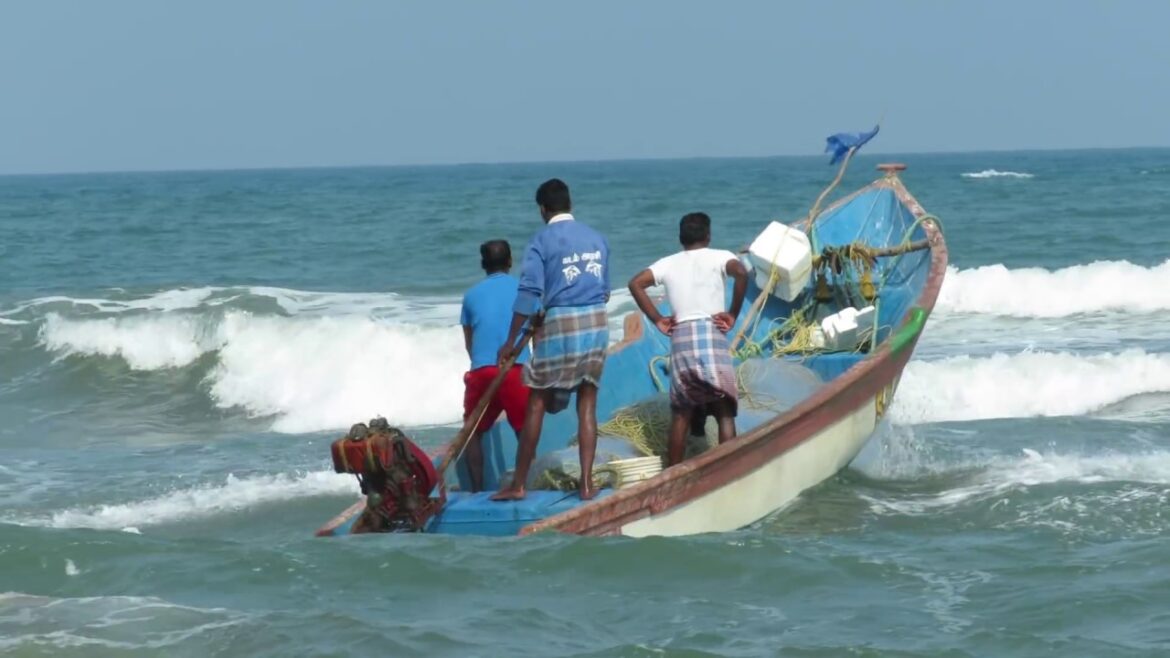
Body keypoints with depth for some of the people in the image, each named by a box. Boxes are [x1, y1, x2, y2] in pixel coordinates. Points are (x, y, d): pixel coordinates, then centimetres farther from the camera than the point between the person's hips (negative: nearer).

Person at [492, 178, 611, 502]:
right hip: (597, 323, 4)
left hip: (559, 323, -4)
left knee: (537, 402, 4)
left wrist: (511, 341, -7)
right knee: (587, 403, 8)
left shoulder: (543, 240, -5)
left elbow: (529, 293, -11)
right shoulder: (597, 238, 10)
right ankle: (586, 483, 1)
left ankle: (519, 484, 6)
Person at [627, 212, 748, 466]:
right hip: (712, 332, -2)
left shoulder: (668, 263, 14)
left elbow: (635, 283, 3)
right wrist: (733, 314, -6)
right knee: (725, 412, -1)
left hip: (681, 336, 3)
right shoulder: (719, 257, 6)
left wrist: (657, 320, 7)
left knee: (681, 413, 7)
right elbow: (741, 272, -15)